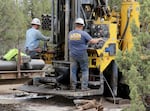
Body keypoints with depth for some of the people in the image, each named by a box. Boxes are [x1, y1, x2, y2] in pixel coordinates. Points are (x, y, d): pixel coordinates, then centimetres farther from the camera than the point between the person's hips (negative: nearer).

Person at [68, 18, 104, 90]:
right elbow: (93, 41, -12)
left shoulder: (70, 33, 4)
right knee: (85, 70, 7)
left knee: (73, 71, 8)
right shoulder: (83, 33, -10)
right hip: (82, 55, -3)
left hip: (73, 55, 3)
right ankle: (84, 86, 5)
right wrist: (99, 39, 10)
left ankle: (73, 86, 8)